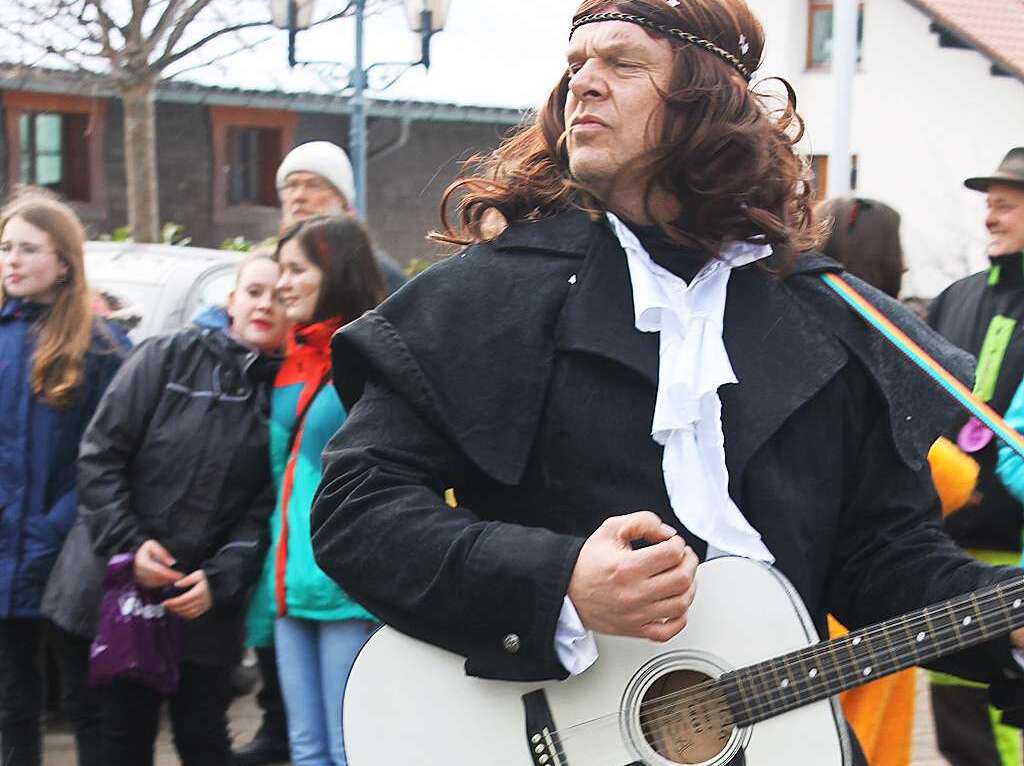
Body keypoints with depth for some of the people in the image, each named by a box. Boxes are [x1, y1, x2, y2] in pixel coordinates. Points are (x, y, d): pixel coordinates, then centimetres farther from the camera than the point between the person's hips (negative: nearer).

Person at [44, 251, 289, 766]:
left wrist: (219, 579, -14)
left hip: (207, 604, 0)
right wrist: (128, 544, -12)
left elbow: (266, 510, -1)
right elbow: (100, 453, -3)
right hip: (120, 587, 0)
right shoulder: (168, 357, 0)